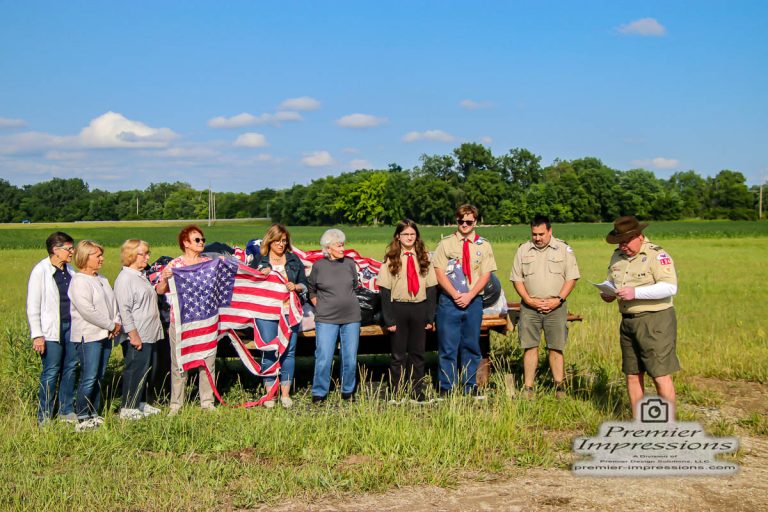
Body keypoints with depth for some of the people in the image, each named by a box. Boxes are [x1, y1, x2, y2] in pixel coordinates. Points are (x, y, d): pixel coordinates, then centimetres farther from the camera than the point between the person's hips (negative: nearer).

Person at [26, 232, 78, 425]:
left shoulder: (69, 270, 10)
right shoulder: (40, 271, -9)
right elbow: (32, 306, -10)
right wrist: (37, 335, -13)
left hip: (71, 326, 6)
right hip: (51, 330, -6)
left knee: (70, 368, 11)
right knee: (51, 372, -2)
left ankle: (67, 410, 23)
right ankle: (44, 417, 8)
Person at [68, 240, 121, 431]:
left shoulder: (102, 279, 16)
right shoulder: (79, 281, -12)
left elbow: (113, 303, 17)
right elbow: (87, 310, -19)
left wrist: (116, 323, -2)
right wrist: (111, 326, -12)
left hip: (105, 335, 8)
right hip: (88, 336, -8)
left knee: (99, 377, 11)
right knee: (89, 378, -9)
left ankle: (94, 415, 18)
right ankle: (83, 419, -2)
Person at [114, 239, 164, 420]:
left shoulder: (141, 275, 15)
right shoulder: (125, 279, -16)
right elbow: (124, 310, -21)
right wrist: (133, 335, -22)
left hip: (149, 335, 10)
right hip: (136, 338, -10)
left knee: (144, 371, 16)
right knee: (135, 371, -4)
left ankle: (140, 403, 26)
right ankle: (128, 408, 4)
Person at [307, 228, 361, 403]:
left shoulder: (349, 264, 2)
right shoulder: (318, 266, -3)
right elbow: (311, 290, 11)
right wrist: (320, 306, 6)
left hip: (351, 318, 3)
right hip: (326, 319, -2)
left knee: (350, 358, 6)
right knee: (323, 358, -6)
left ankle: (348, 392, 21)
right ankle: (319, 393, 8)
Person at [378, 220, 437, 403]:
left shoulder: (423, 258, 7)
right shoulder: (391, 259, 0)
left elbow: (432, 289, 6)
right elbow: (385, 291, -3)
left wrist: (430, 317, 0)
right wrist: (388, 319, -9)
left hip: (419, 309, 2)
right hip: (398, 309, -2)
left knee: (417, 353, 8)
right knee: (398, 355, 3)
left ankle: (418, 393, 15)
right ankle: (395, 393, 9)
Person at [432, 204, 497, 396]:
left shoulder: (484, 246, 8)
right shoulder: (446, 243, 4)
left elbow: (485, 275, 2)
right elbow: (439, 272, -2)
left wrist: (469, 296, -10)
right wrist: (455, 295, -12)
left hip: (473, 301, 2)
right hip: (449, 301, -2)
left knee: (471, 346, 8)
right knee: (447, 346, -1)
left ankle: (470, 386, 17)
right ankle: (446, 388, 6)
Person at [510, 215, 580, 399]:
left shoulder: (563, 249, 4)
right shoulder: (523, 250, 8)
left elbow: (571, 277, 1)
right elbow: (516, 278, 7)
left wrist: (558, 300, -10)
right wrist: (529, 300, -5)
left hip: (555, 307, -1)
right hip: (529, 307, 1)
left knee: (555, 348, 0)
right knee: (530, 347, 1)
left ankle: (560, 387, 6)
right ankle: (528, 388, 5)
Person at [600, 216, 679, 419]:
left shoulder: (657, 255, -12)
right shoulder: (618, 256, 12)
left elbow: (670, 287, -21)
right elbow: (610, 281, 25)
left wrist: (636, 292, -27)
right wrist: (607, 292, 1)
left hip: (655, 321, -8)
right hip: (628, 322, 8)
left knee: (660, 376, -6)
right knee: (632, 375, 13)